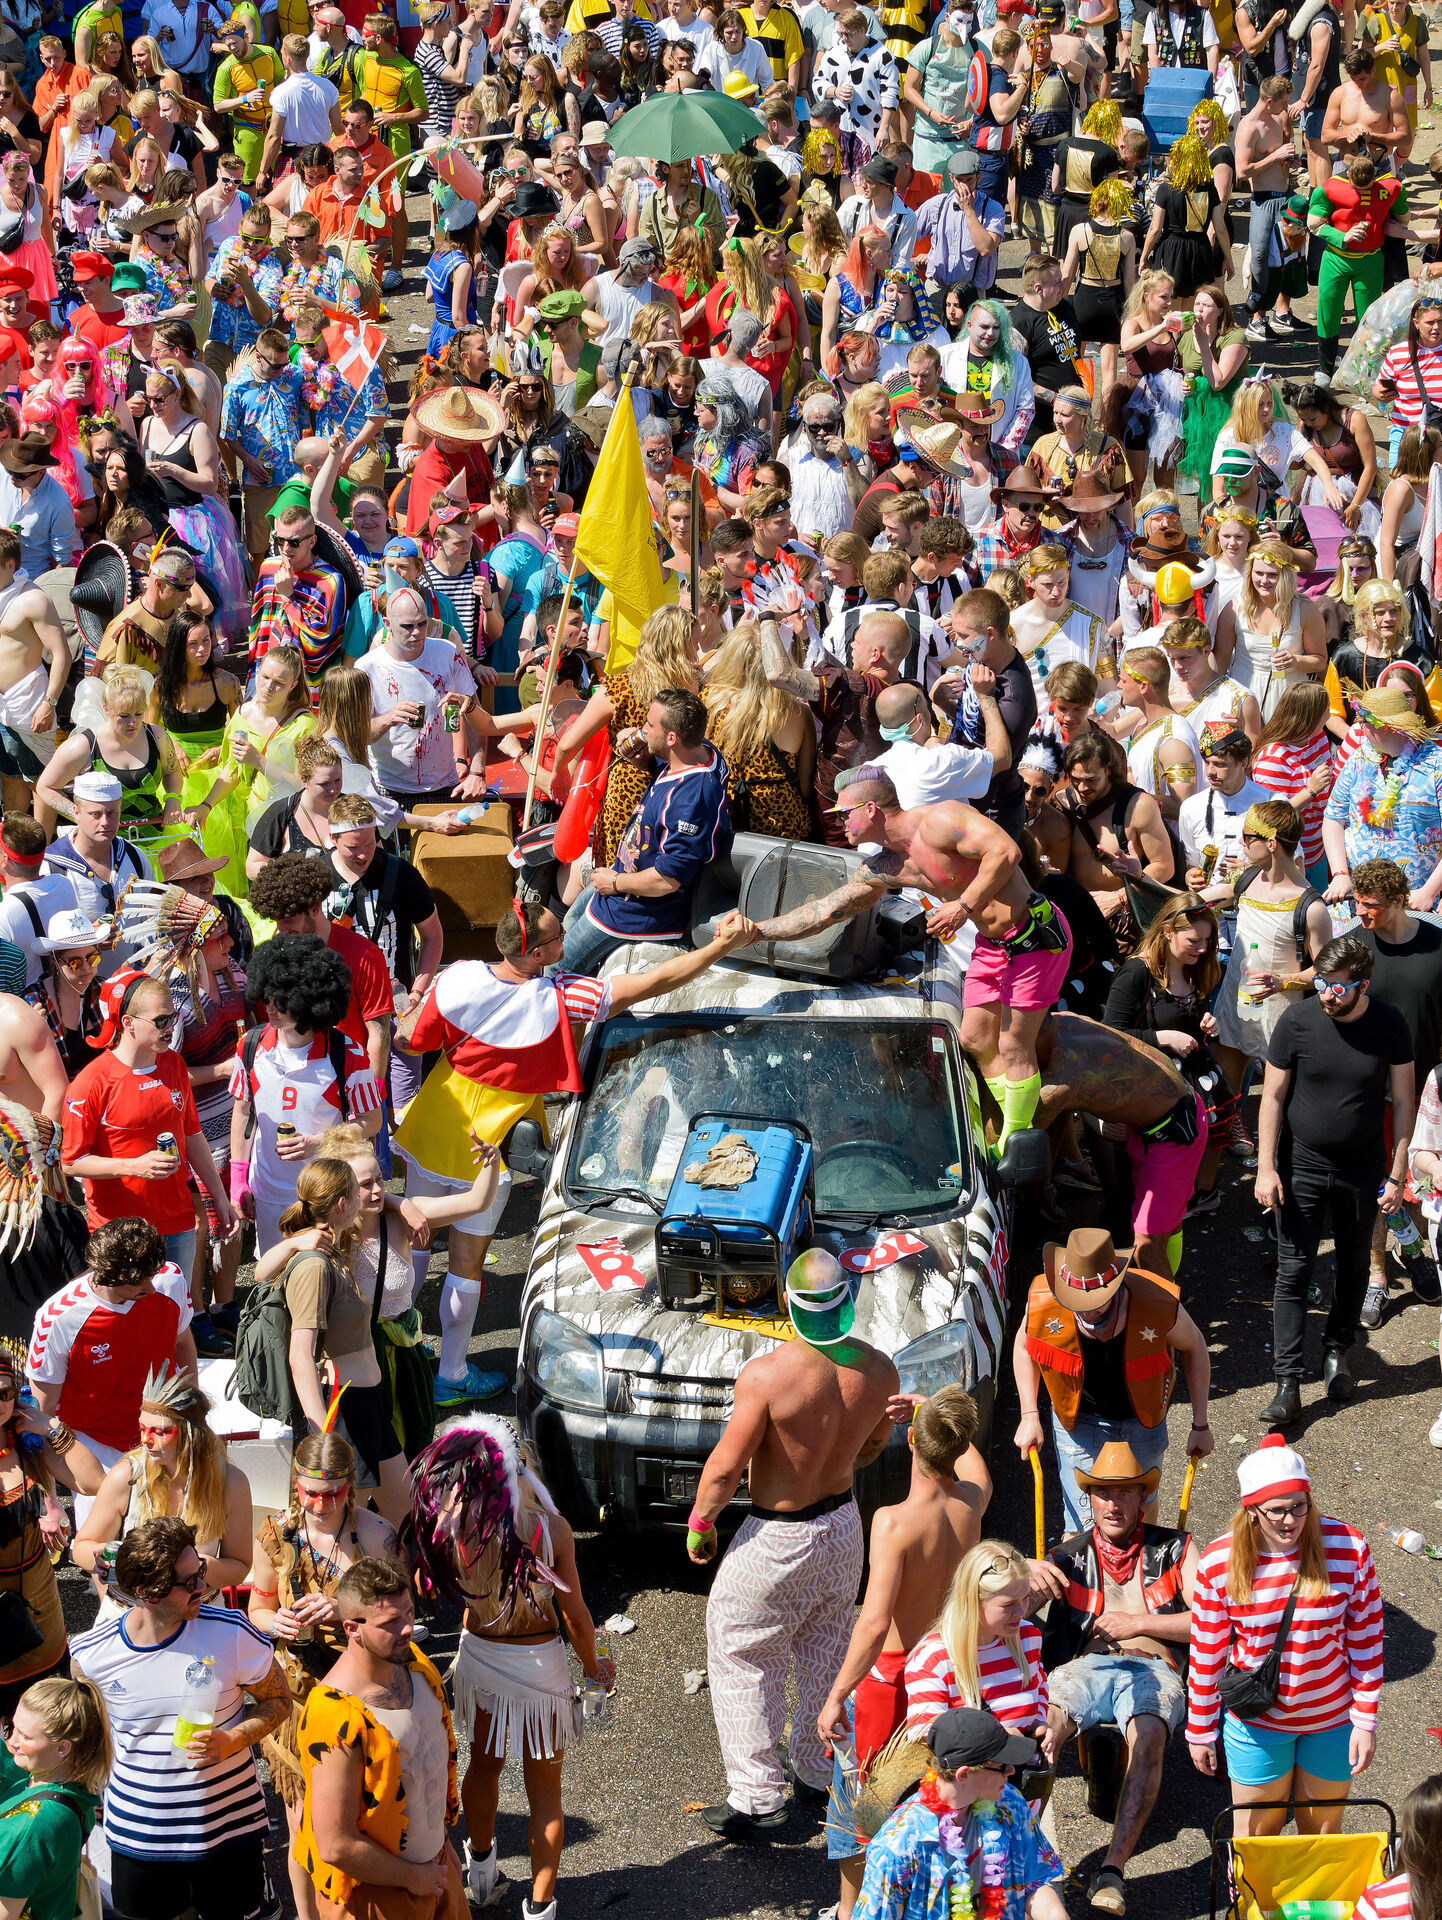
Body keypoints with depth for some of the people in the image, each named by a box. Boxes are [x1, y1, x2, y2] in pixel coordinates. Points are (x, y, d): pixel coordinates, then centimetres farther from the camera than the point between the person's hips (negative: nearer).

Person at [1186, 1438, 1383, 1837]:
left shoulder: (1348, 1547, -16)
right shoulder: (1218, 1564, -16)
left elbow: (1366, 1639, -6)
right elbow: (1206, 1655, -4)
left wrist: (1365, 1721, -5)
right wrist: (1200, 1731, 2)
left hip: (1333, 1719, 0)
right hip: (1257, 1722, 0)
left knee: (1323, 1833, 17)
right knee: (1254, 1838, 12)